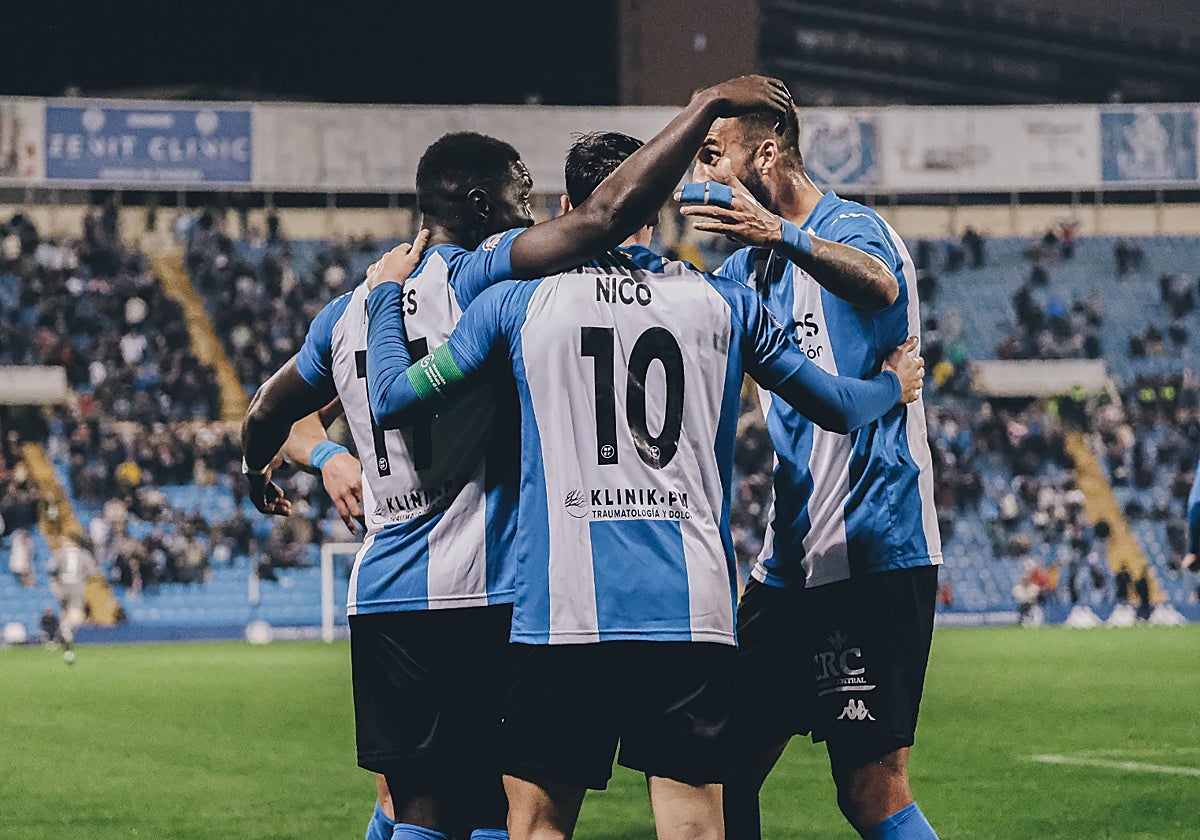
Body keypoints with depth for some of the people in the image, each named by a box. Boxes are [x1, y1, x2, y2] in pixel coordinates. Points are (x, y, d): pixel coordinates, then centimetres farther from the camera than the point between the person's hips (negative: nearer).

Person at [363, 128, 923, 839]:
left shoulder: (516, 302, 6)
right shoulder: (724, 302, 10)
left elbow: (392, 400, 11)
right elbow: (836, 406, 19)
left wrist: (385, 297, 29)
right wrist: (894, 386, 41)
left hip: (564, 611, -1)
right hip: (693, 610, 1)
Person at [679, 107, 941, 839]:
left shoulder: (849, 229, -10)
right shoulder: (754, 264, 18)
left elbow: (878, 284, -34)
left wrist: (784, 235, -52)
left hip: (871, 552, -9)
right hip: (794, 555, 9)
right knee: (730, 767, 10)